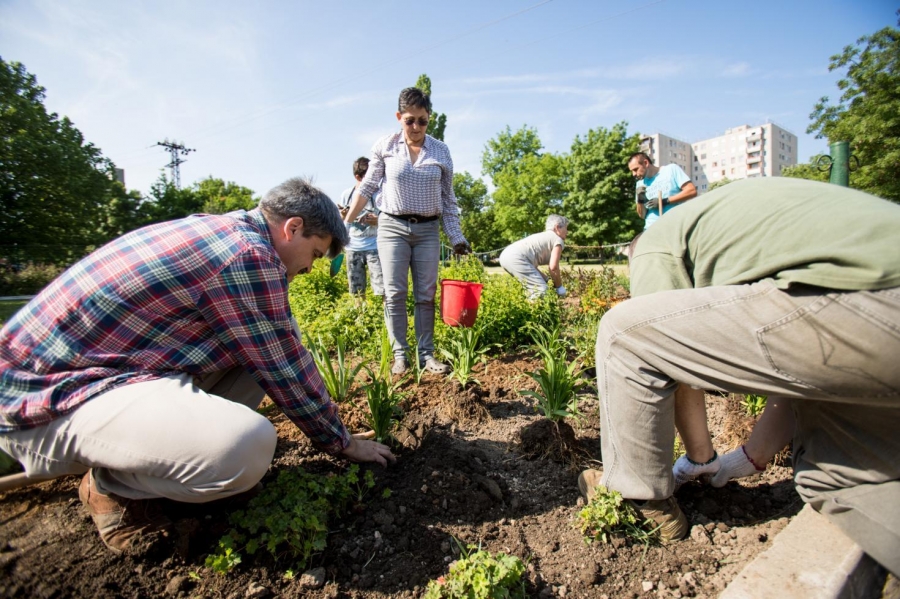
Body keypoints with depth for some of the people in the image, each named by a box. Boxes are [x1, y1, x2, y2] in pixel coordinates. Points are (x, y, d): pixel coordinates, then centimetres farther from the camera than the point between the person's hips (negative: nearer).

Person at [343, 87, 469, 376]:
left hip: (428, 230, 1)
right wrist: (346, 223, 6)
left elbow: (448, 198, 8)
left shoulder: (441, 151, 4)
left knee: (426, 295, 2)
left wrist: (457, 236, 3)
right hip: (393, 226, -1)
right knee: (395, 293, -2)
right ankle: (400, 355, 7)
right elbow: (367, 187, 8)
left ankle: (426, 354, 11)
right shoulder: (384, 146, 1)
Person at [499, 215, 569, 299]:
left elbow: (533, 265, 28)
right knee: (541, 289, -9)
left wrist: (546, 279, 24)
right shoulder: (558, 239, 9)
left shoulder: (543, 237, 34)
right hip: (516, 258, -10)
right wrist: (559, 286, 9)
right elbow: (553, 267, -4)